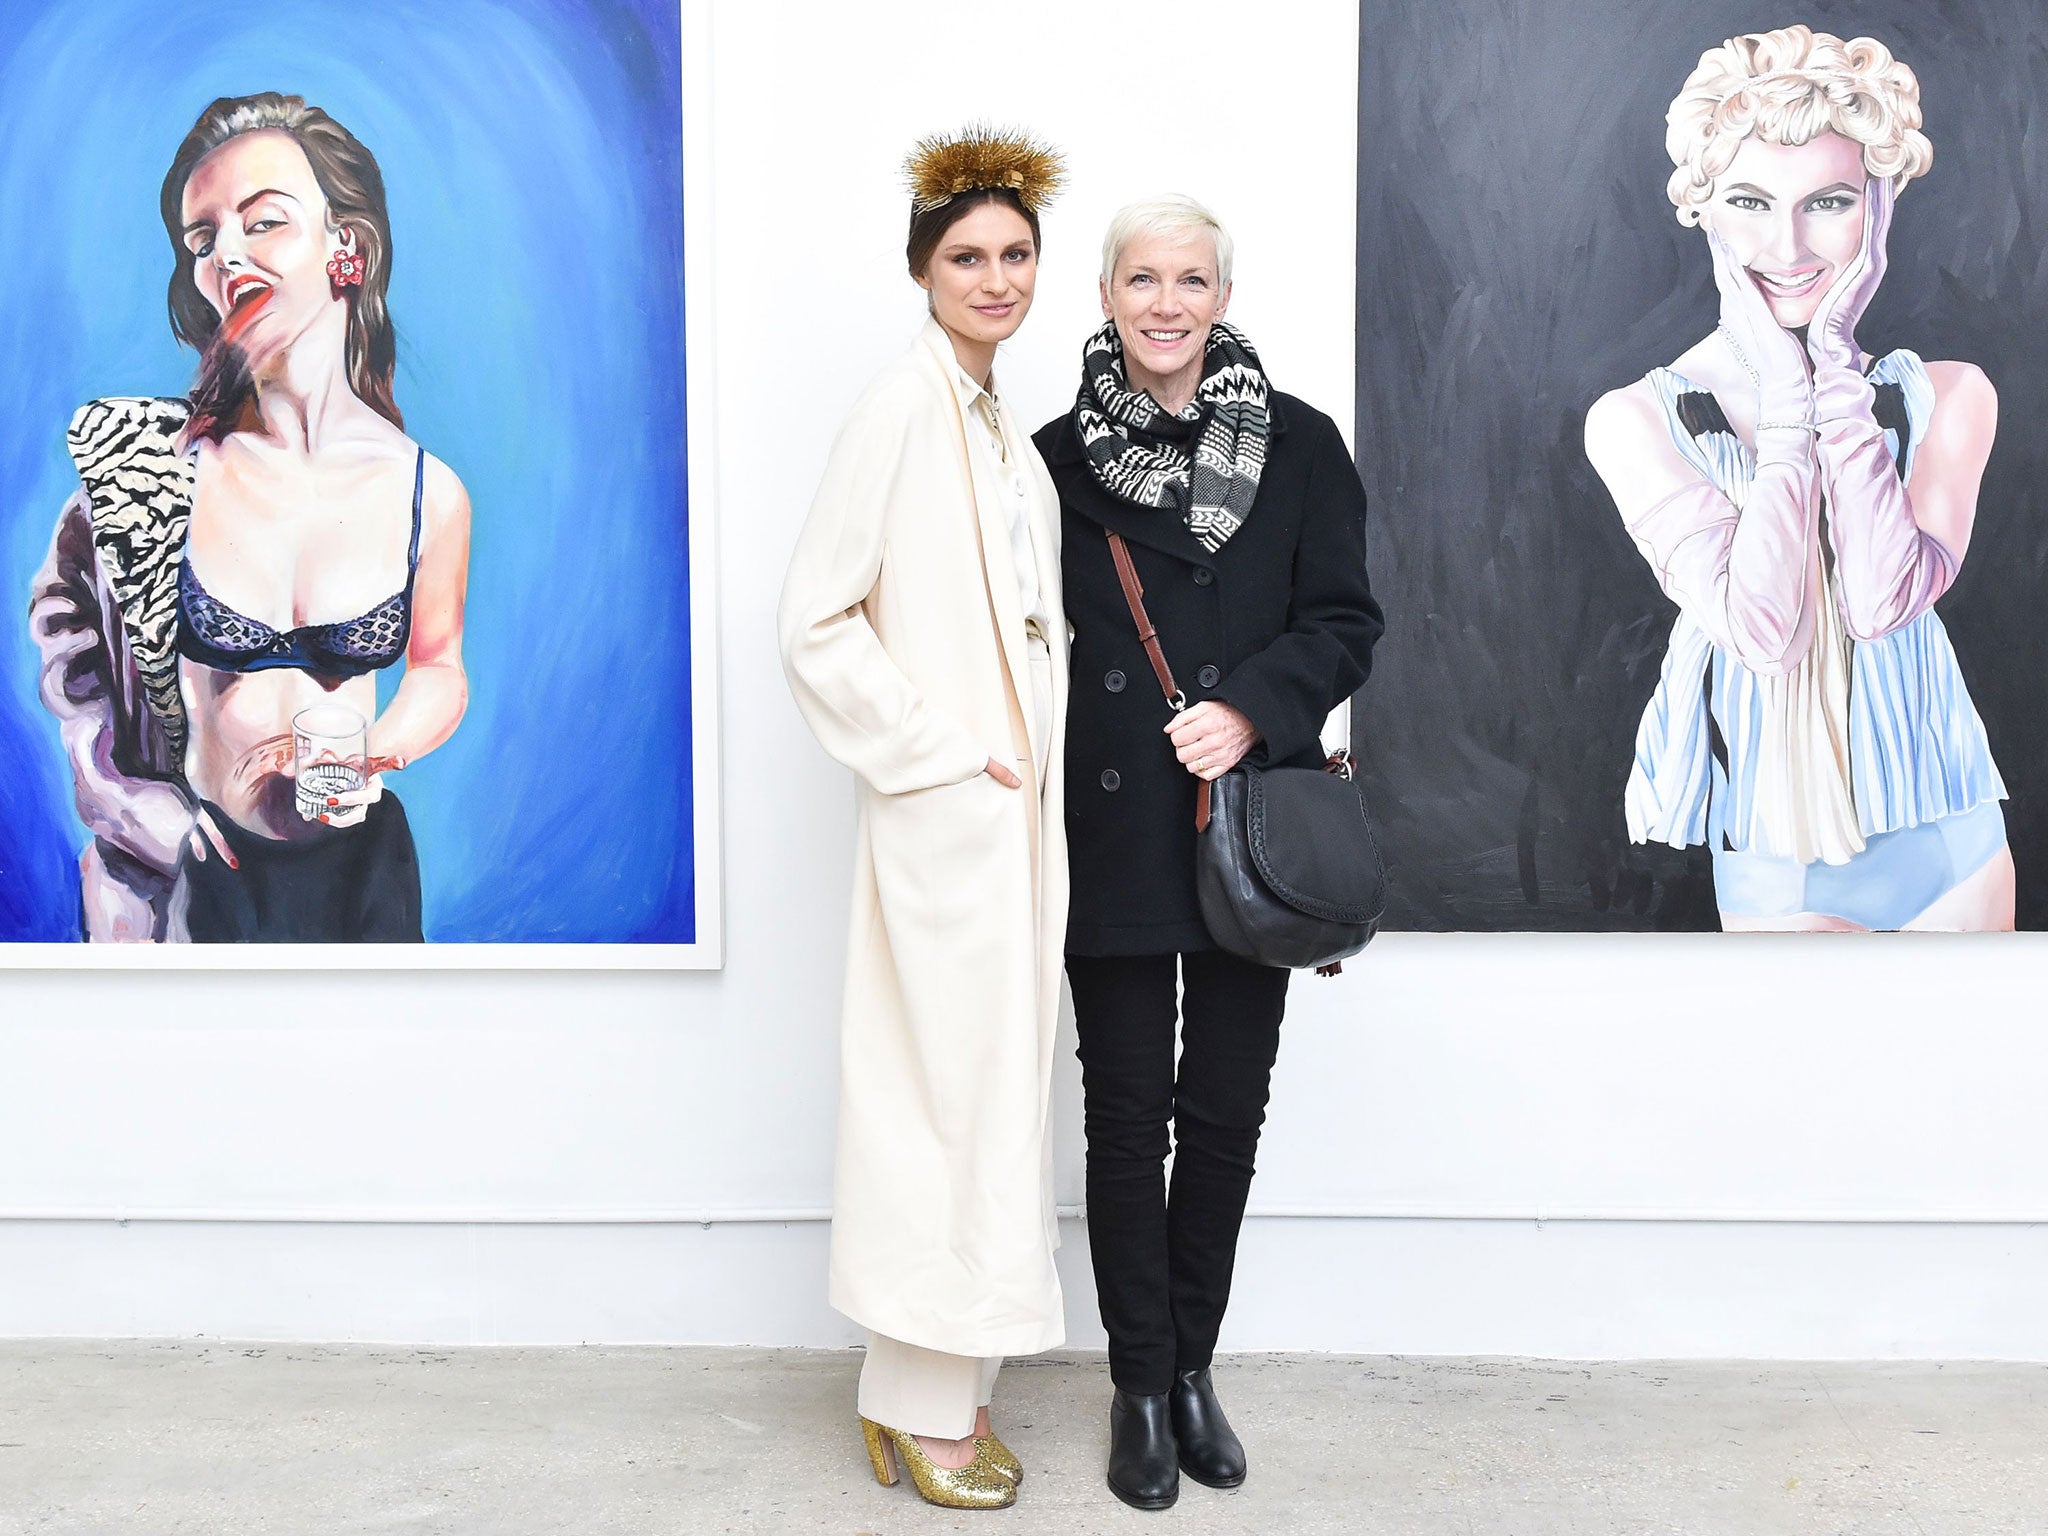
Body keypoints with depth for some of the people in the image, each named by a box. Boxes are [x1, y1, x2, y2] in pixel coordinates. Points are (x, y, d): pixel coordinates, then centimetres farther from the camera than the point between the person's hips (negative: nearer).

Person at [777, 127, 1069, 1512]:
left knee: (990, 1087, 13)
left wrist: (1027, 761, 13)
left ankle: (934, 1385, 27)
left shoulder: (1000, 423, 14)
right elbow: (817, 619, -17)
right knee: (957, 1090, -2)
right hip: (945, 812, -9)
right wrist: (942, 753, -15)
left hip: (1015, 808, 9)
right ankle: (924, 1408, 15)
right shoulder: (903, 408, -12)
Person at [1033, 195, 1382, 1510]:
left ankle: (1193, 1367, 29)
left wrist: (1253, 709, -15)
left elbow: (1346, 623, 1)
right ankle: (1141, 1385, 22)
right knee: (1126, 1116, 6)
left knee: (1226, 1114, 9)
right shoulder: (1061, 455, 3)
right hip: (1113, 841, 0)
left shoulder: (1301, 445, 1)